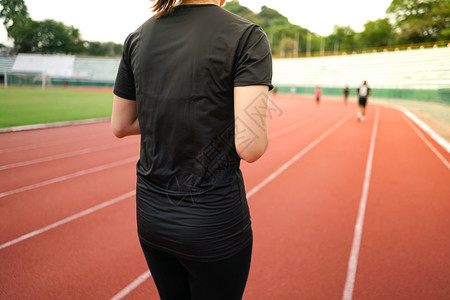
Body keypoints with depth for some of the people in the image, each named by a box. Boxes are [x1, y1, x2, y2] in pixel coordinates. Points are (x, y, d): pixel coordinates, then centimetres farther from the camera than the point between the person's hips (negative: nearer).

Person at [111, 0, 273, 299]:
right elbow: (250, 147, -22)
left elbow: (120, 126, 8)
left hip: (151, 217, 5)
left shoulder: (138, 37, 2)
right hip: (213, 220, -5)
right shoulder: (247, 36, -13)